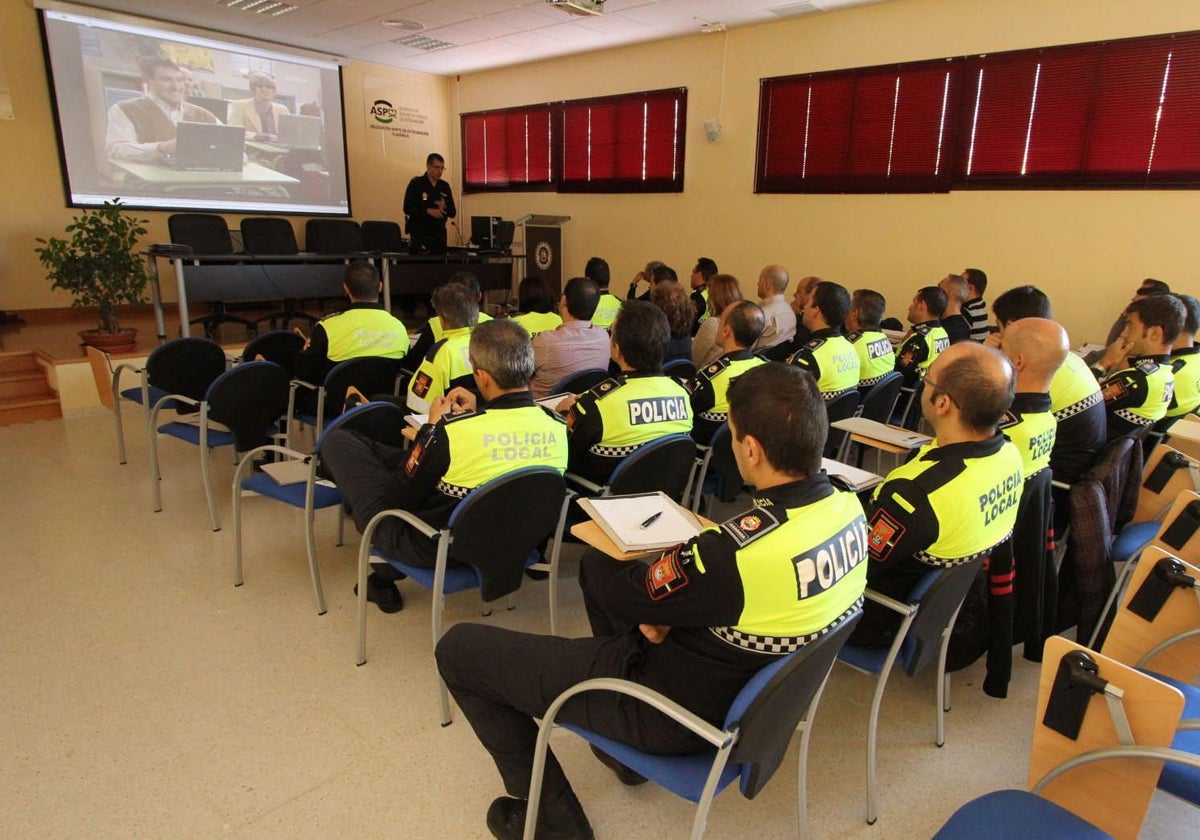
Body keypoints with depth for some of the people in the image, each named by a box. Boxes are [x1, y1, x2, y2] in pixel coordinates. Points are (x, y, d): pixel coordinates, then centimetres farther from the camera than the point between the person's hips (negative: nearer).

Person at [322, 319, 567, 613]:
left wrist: (432, 426, -5)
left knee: (337, 441, 4)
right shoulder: (558, 428, -14)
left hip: (434, 551, -6)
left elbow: (397, 498, -14)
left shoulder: (454, 430, -31)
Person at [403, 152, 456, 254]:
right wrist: (429, 211, -17)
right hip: (420, 234, -4)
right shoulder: (416, 184, 0)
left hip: (440, 234, 4)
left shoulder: (445, 186, 13)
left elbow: (453, 213, 13)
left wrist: (444, 207, -9)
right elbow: (407, 208, -7)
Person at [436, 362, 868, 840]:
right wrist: (667, 605, -8)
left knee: (458, 649, 0)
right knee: (597, 566, 26)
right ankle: (628, 751, 32)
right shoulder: (849, 509, -11)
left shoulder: (733, 553, -37)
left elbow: (623, 598, -19)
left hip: (676, 716, -8)